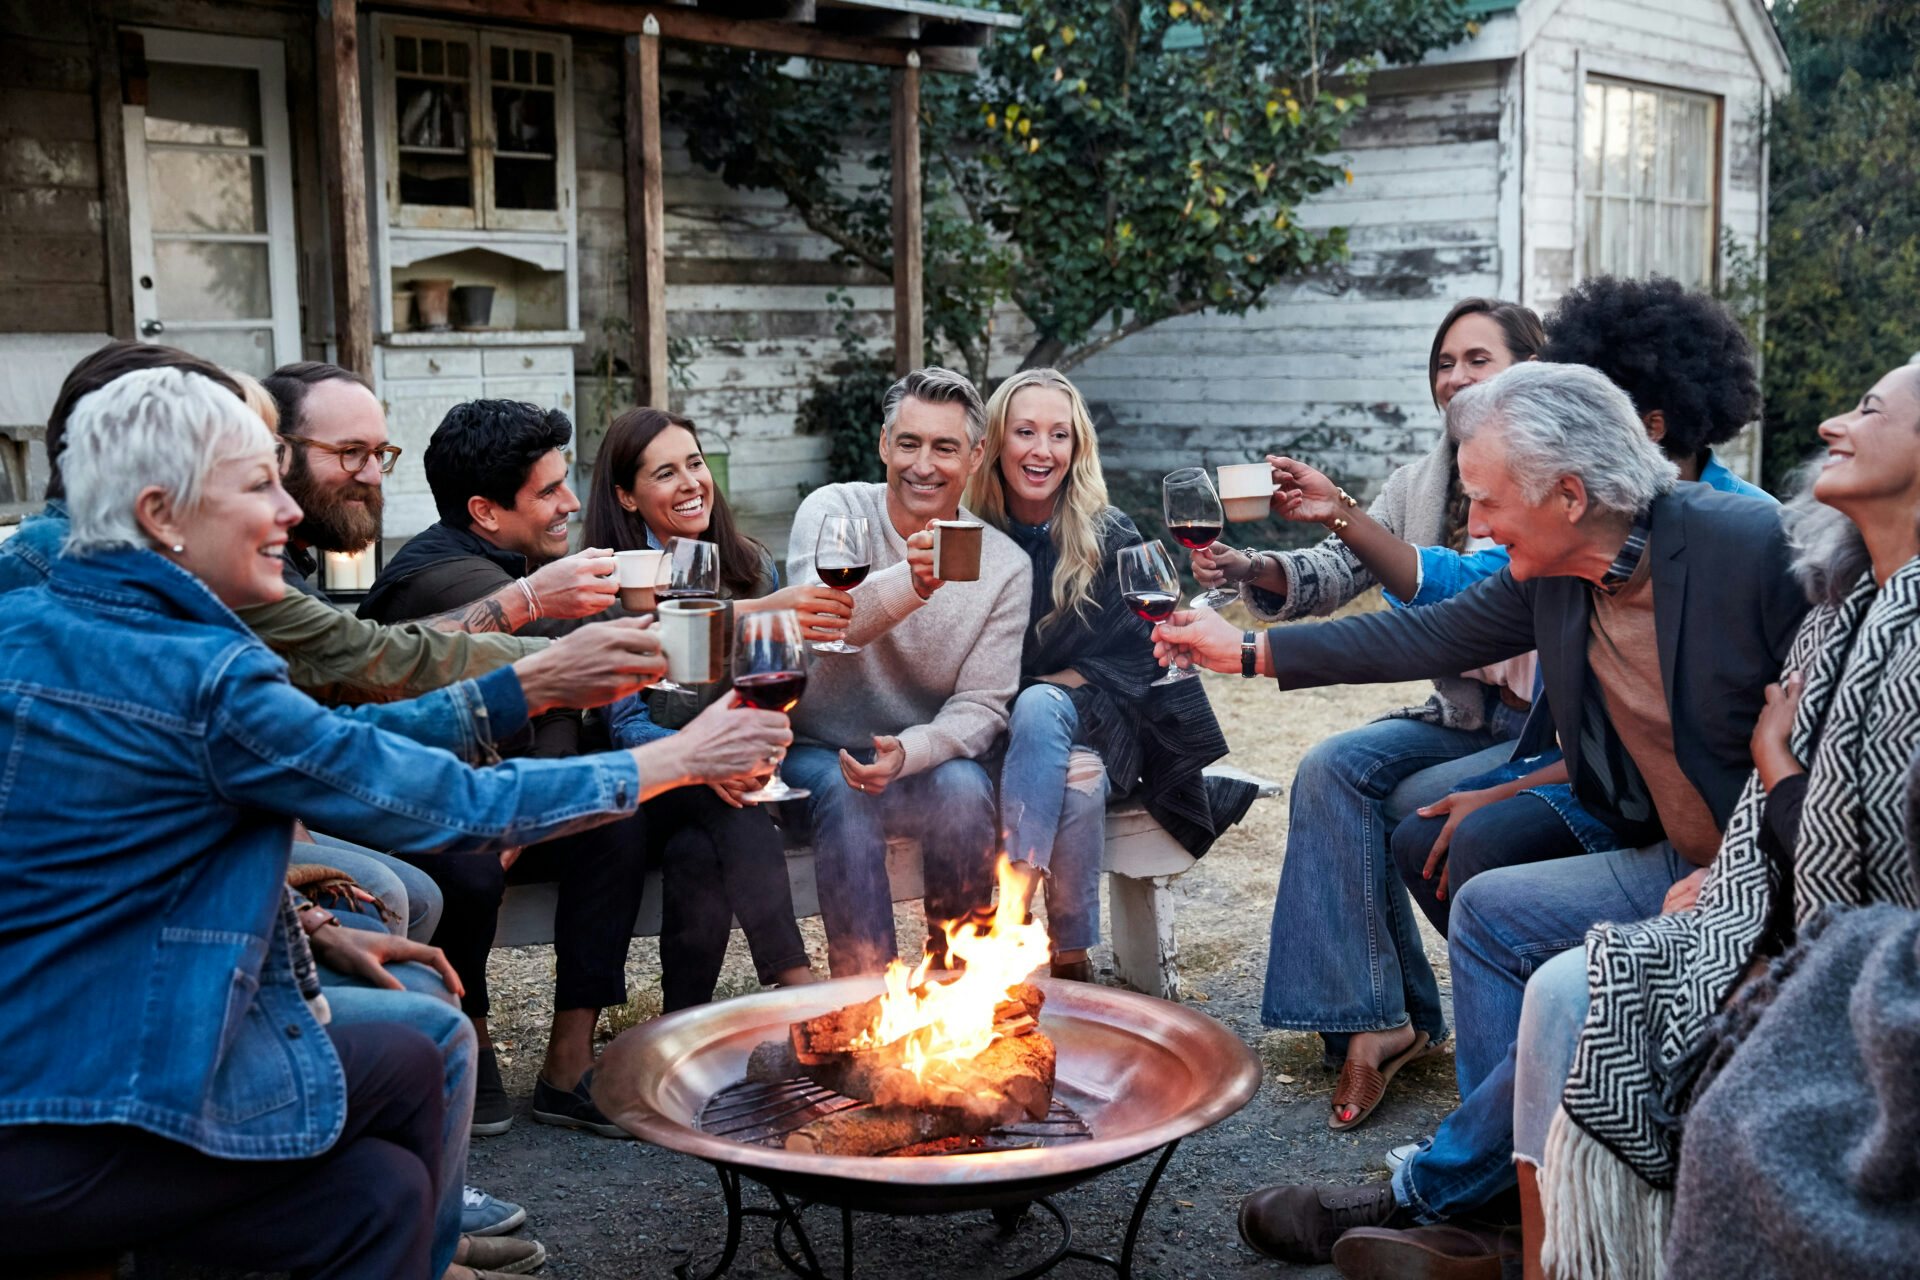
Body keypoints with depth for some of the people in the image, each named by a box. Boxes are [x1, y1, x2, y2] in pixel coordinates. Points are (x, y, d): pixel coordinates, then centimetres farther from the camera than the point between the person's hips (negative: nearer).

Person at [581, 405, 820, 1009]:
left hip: (732, 778, 3)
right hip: (651, 792, -3)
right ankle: (795, 983, -36)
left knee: (697, 854, -30)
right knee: (729, 807, -33)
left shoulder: (751, 566, 8)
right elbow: (626, 726, -9)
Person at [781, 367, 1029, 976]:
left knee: (964, 788, -29)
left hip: (927, 758, 2)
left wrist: (908, 751, -28)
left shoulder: (1005, 566, -4)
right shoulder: (834, 510, -8)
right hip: (816, 752, -1)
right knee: (846, 794, -32)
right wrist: (911, 583, -48)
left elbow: (982, 706, -7)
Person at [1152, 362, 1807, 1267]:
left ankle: (1428, 1194, 1)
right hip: (1672, 860, 8)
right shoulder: (1551, 573, -2)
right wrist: (1248, 650, 12)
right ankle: (1505, 1187, 12)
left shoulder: (1748, 544, -23)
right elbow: (1429, 637, 10)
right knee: (1488, 911, 6)